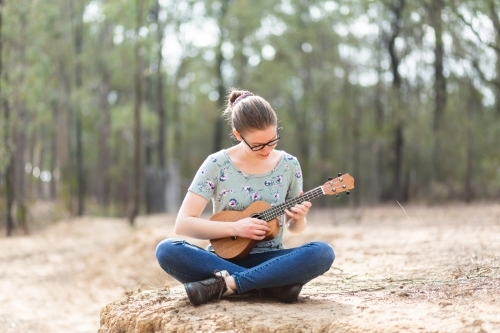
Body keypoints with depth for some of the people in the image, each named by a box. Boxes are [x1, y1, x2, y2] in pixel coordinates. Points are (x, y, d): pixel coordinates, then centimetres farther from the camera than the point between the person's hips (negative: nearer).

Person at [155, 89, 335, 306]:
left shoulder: (288, 166, 2)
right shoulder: (217, 165, -5)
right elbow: (183, 223, -8)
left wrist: (299, 219, -11)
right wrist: (235, 228, -18)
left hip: (268, 261, 1)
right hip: (224, 259, -1)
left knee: (323, 253, -29)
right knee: (167, 250, -30)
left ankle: (224, 285, -28)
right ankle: (272, 285, -30)